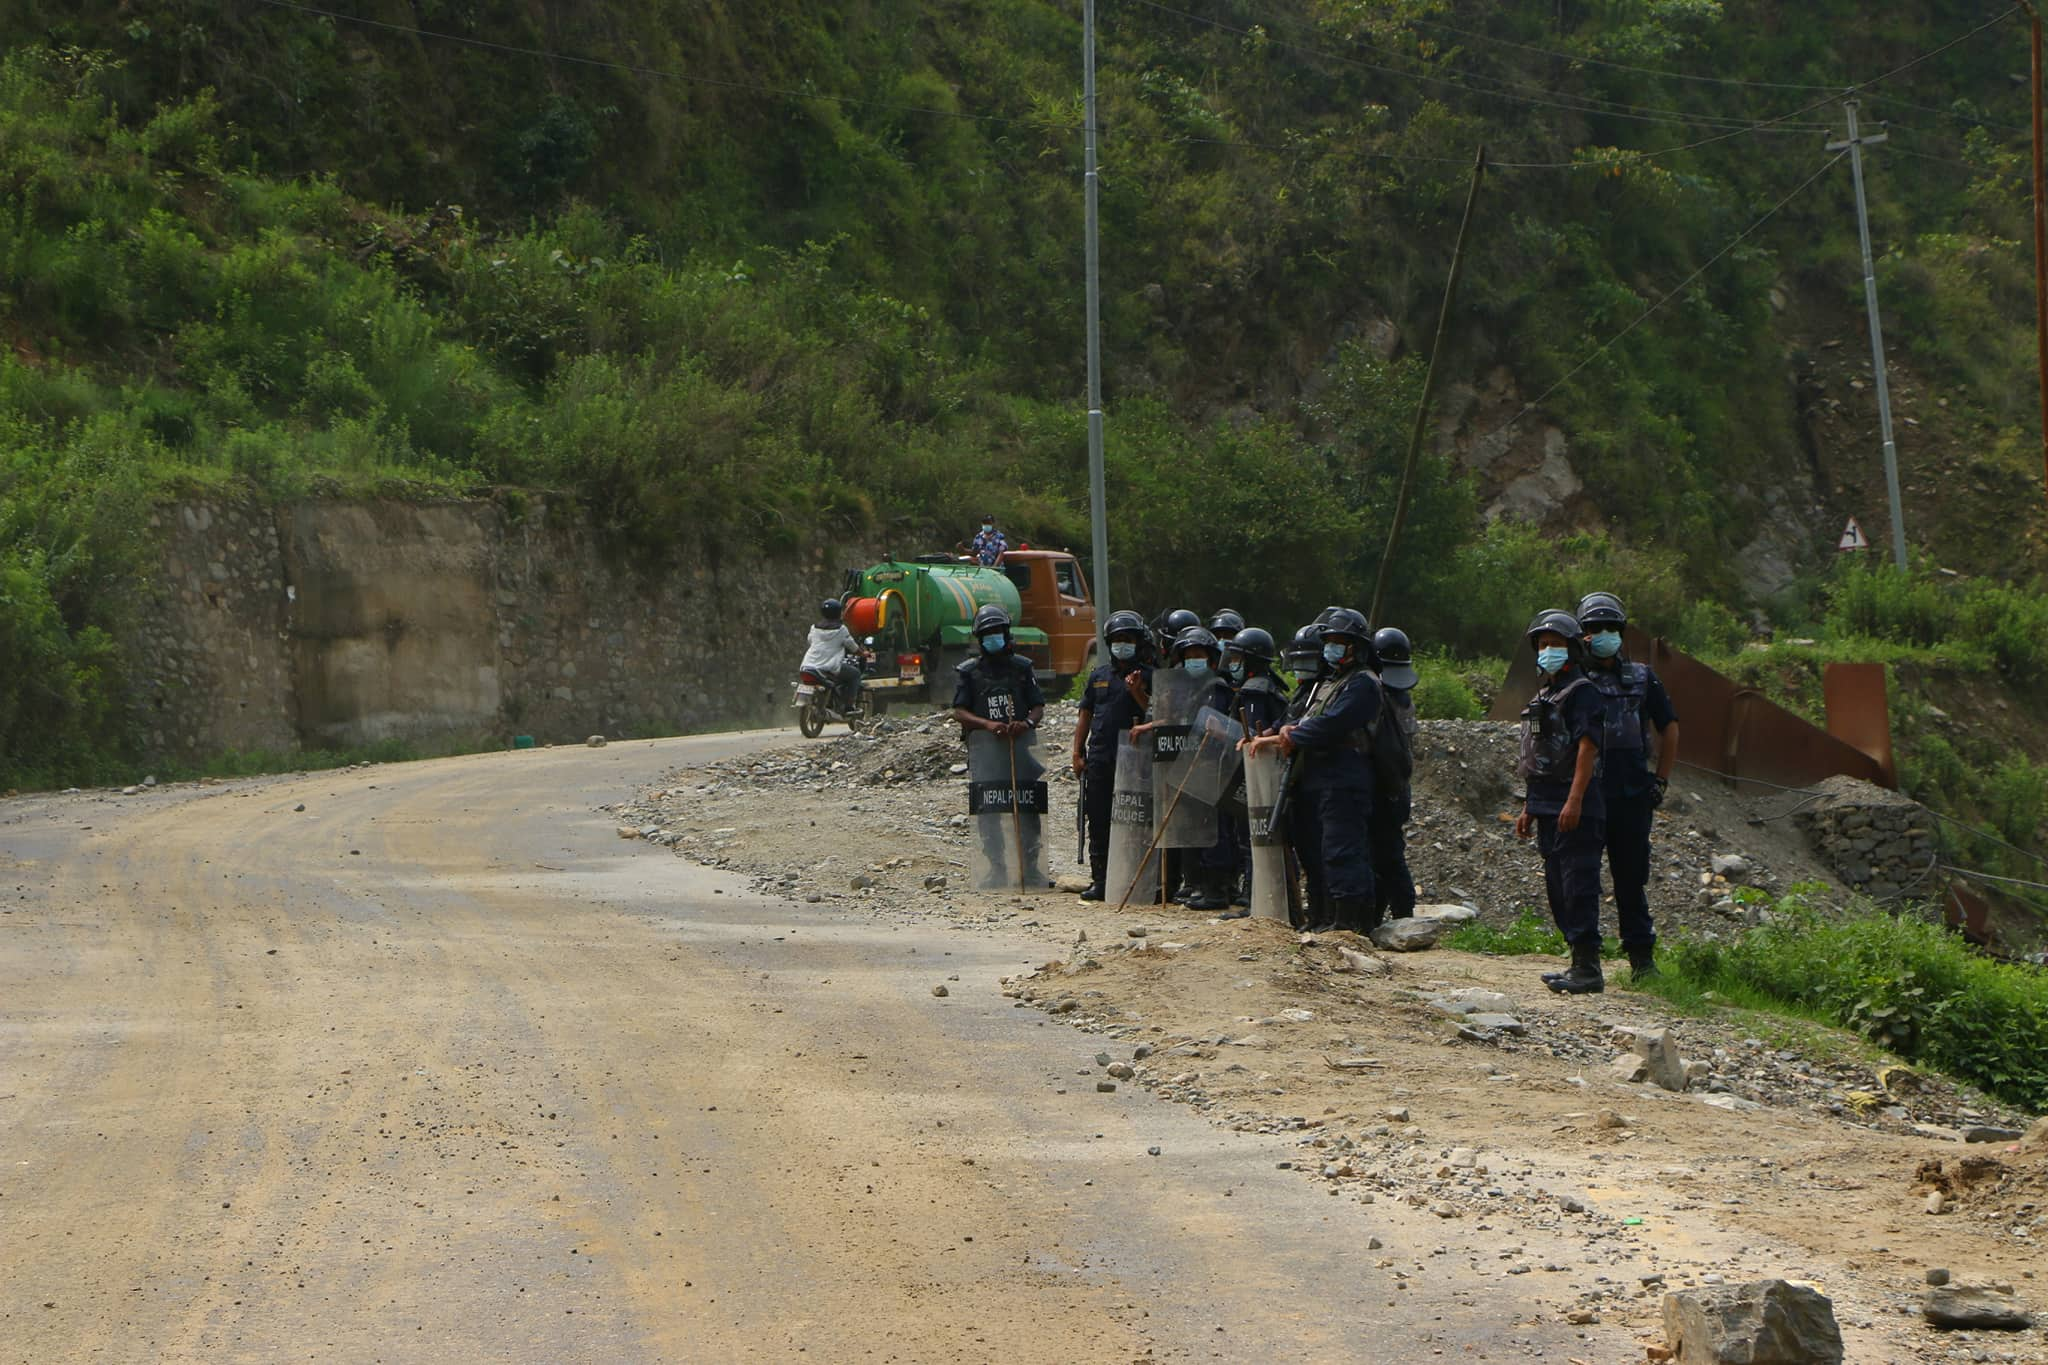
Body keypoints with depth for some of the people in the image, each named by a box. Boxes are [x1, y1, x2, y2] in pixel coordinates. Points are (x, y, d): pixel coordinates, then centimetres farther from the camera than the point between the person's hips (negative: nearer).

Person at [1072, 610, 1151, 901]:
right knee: (1098, 822, 4)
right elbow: (1085, 716, 17)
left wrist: (1137, 693, -18)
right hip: (1099, 758, 4)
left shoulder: (1147, 677, 4)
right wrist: (1078, 753, 10)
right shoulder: (1099, 676, 16)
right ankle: (1099, 880, 9)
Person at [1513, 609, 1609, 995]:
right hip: (1548, 810, 10)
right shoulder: (1544, 695, 21)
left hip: (1575, 809, -10)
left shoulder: (1581, 691, -9)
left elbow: (1587, 747, -19)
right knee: (1557, 888, 12)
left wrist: (1575, 800, -26)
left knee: (1578, 887, -11)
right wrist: (1529, 808, 23)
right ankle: (1579, 962, 18)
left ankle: (1588, 970, -12)